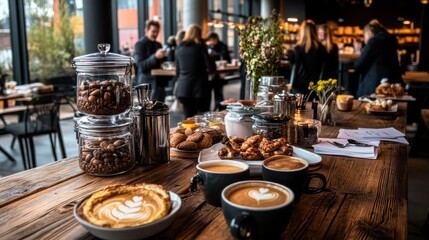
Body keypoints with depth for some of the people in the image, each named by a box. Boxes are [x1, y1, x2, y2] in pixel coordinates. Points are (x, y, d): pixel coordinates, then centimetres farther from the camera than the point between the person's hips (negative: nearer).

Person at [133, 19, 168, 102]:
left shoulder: (158, 45, 18)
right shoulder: (140, 44, -4)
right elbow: (140, 65, -13)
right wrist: (155, 57, -24)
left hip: (160, 82, 7)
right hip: (147, 83, -7)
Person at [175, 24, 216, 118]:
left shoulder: (179, 49, 8)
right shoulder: (200, 47, -5)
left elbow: (177, 71, 15)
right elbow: (211, 68, -7)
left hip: (182, 89, 4)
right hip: (199, 89, -4)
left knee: (189, 118, 10)